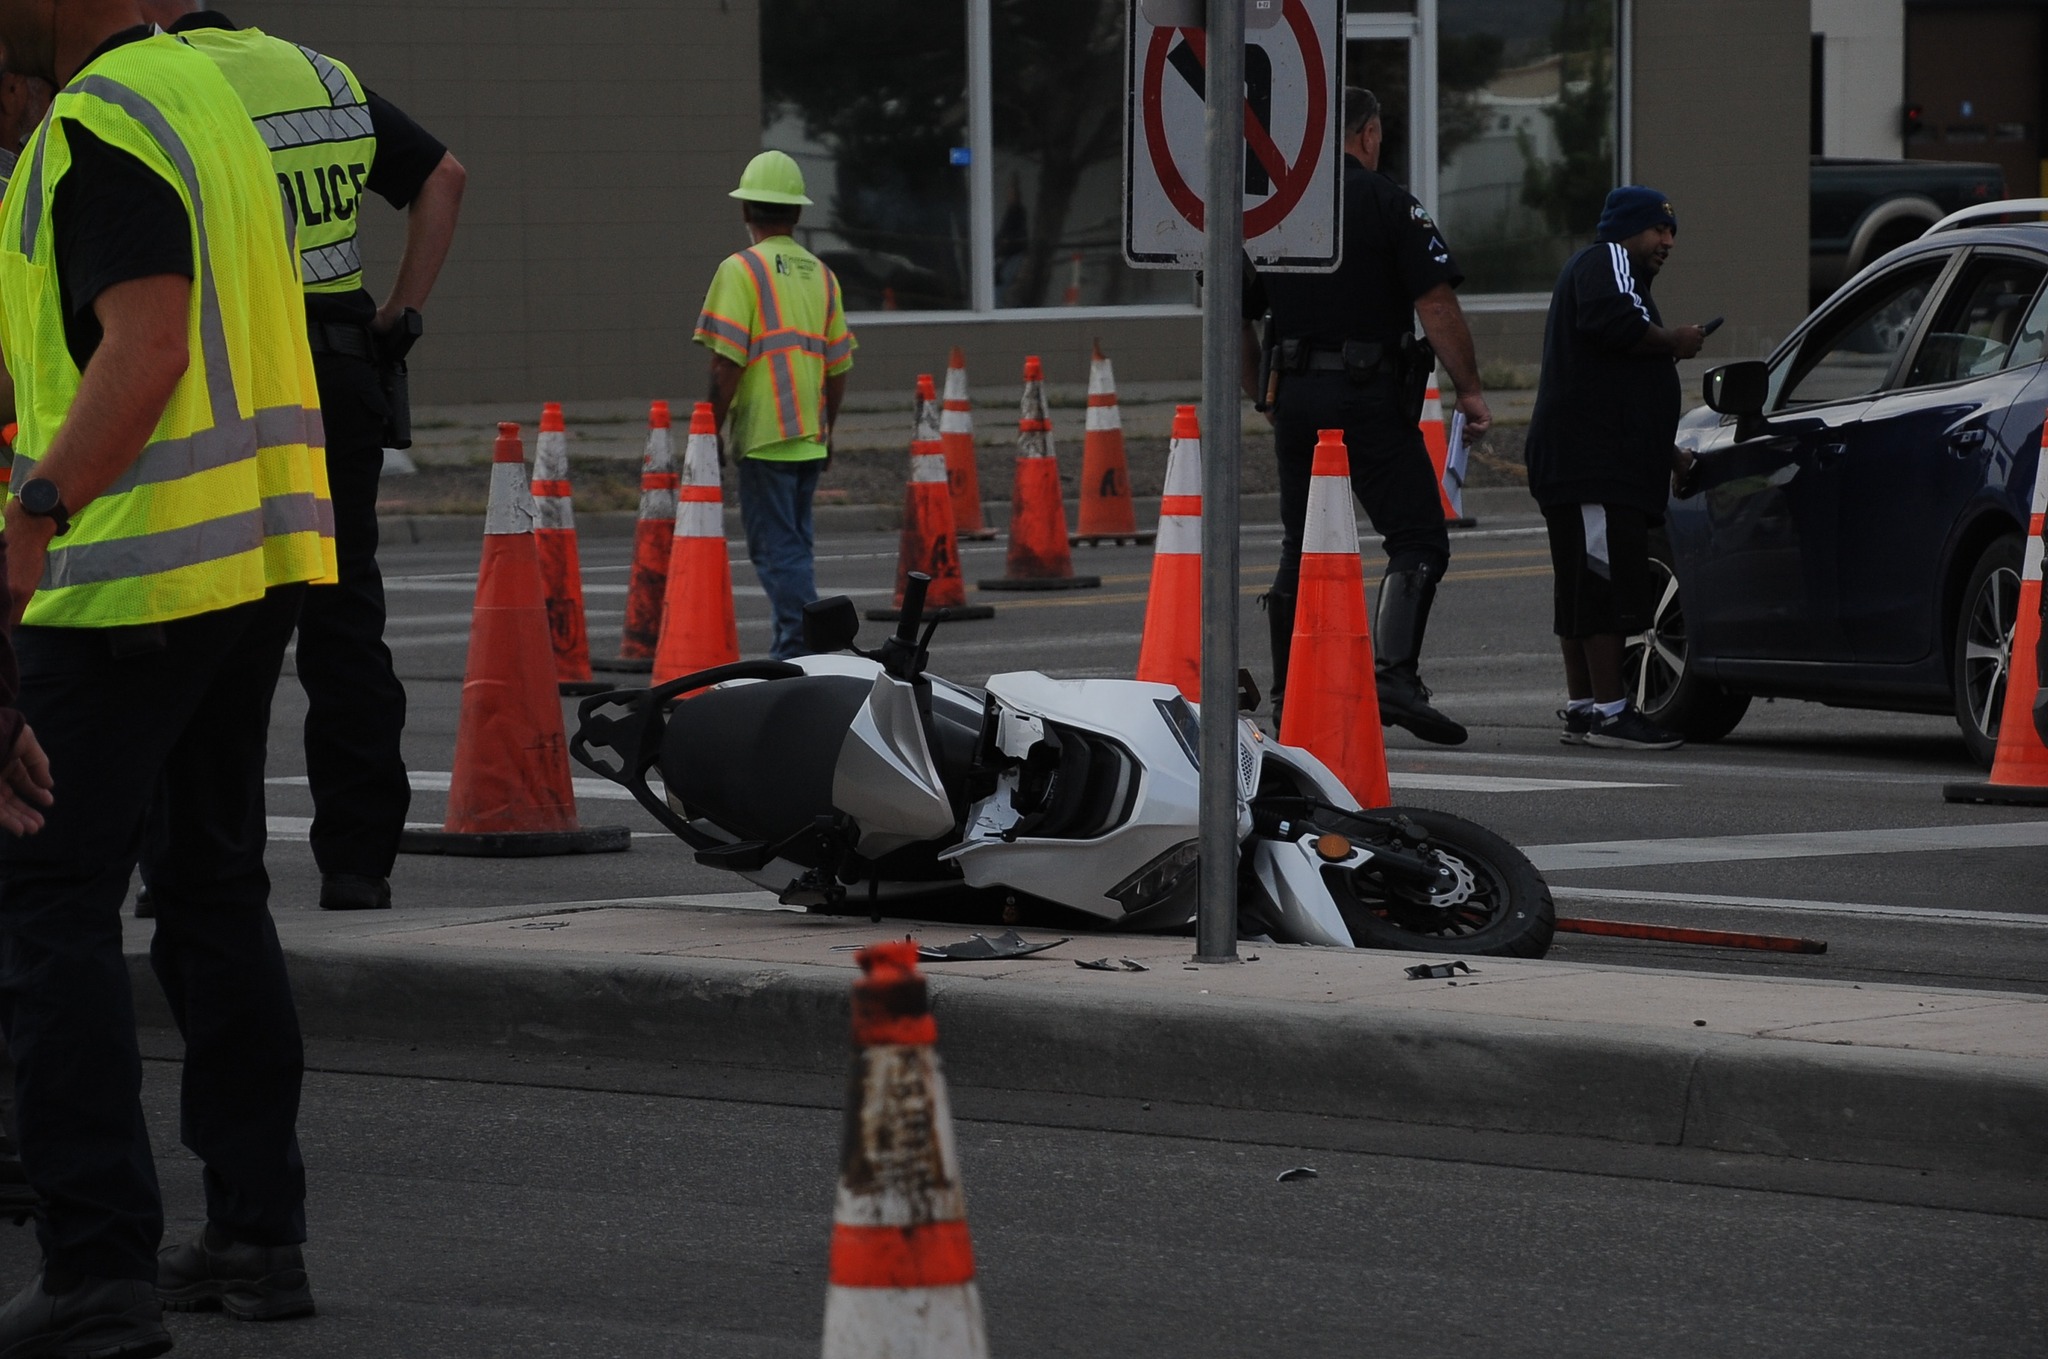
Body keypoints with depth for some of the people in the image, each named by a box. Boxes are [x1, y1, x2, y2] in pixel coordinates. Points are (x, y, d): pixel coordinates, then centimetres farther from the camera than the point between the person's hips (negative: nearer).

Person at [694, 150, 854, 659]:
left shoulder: (741, 270, -8)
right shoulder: (820, 275, 11)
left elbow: (727, 362, -14)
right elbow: (839, 365, 14)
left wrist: (712, 428, -6)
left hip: (762, 436, -6)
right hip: (810, 437, 6)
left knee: (776, 547, -5)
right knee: (794, 544, 15)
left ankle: (802, 649, -12)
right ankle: (792, 648, 20)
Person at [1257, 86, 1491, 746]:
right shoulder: (1388, 203, -4)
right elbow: (1436, 304, -11)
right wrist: (1470, 391, -7)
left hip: (1295, 395, 5)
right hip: (1371, 396, -5)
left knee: (1301, 546, 13)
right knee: (1418, 538, -4)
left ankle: (1288, 694, 12)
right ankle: (1395, 675, -21)